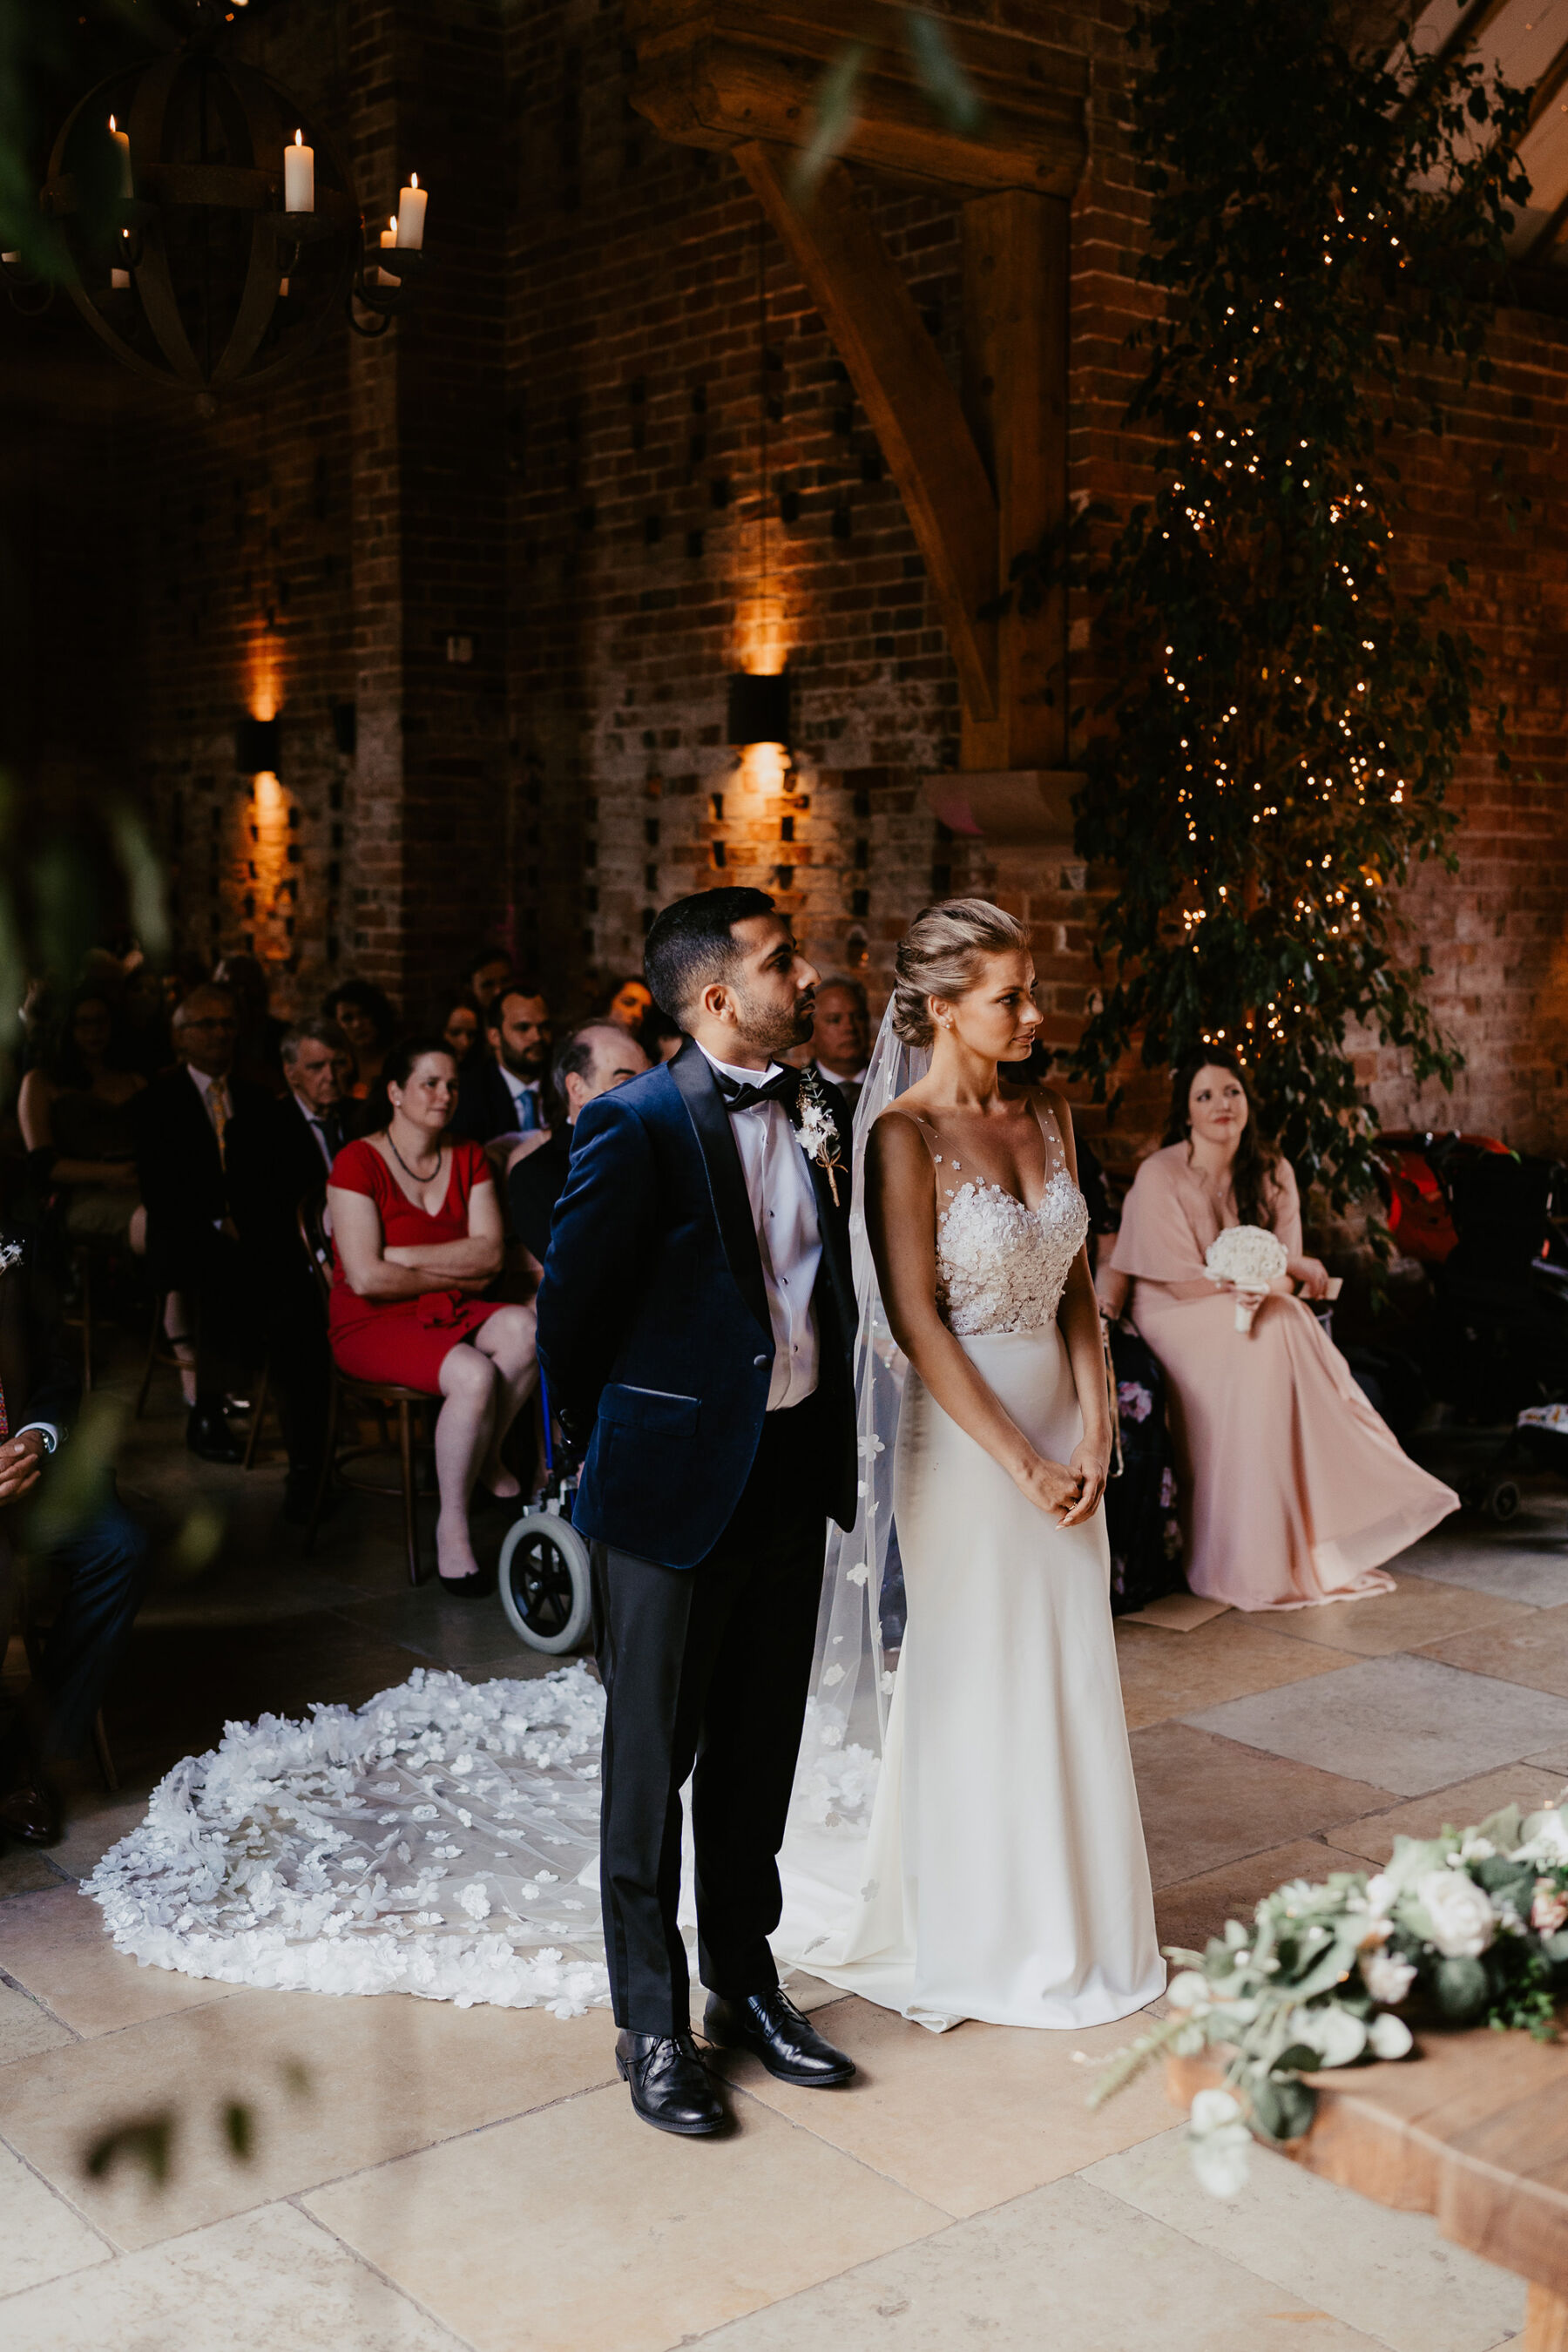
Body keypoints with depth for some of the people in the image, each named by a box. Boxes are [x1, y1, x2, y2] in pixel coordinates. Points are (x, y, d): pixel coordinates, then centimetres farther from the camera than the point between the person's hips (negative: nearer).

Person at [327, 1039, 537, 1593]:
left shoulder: (468, 1158, 9)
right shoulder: (357, 1162, -8)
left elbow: (490, 1254, -5)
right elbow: (366, 1278, -16)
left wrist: (398, 1255, -13)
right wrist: (456, 1277, -7)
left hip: (446, 1315, 5)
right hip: (372, 1324, -5)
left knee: (523, 1328, -28)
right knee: (474, 1375, -32)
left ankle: (490, 1458, -5)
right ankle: (452, 1525, -16)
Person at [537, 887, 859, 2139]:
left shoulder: (812, 1113, 5)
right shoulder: (637, 1126, -17)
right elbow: (572, 1308, -10)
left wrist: (830, 1432, 13)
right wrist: (615, 1442, 2)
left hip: (793, 1471, 6)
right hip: (675, 1483, -6)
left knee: (759, 1753, 17)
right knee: (653, 1764, 7)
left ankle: (747, 1983, 33)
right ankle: (653, 2025, 21)